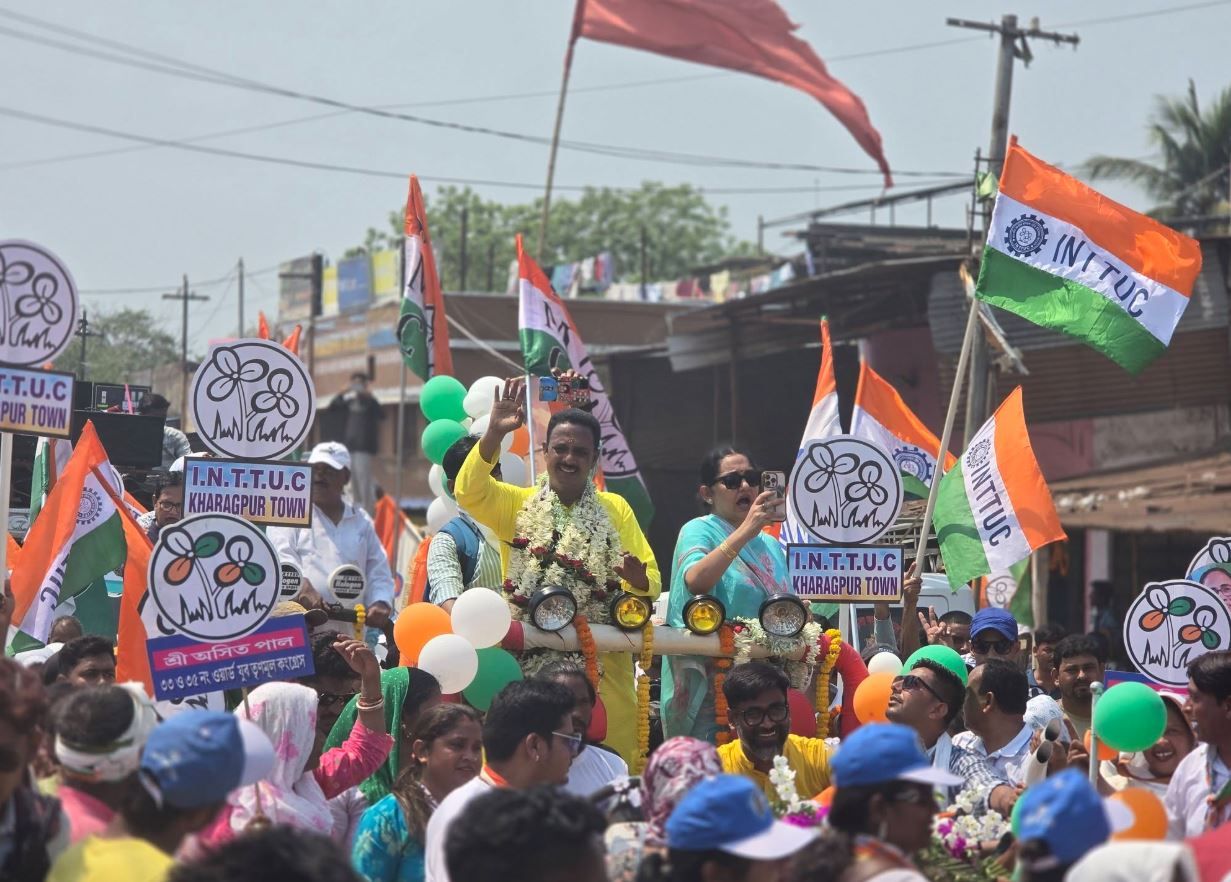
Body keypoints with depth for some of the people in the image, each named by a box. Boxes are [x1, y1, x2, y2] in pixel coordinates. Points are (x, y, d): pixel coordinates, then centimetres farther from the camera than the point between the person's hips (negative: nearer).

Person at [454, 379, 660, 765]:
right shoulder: (518, 505, 8)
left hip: (601, 664, 1)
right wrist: (494, 432, -23)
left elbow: (651, 582, 6)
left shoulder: (616, 509, 12)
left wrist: (638, 578, -18)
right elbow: (469, 491, -12)